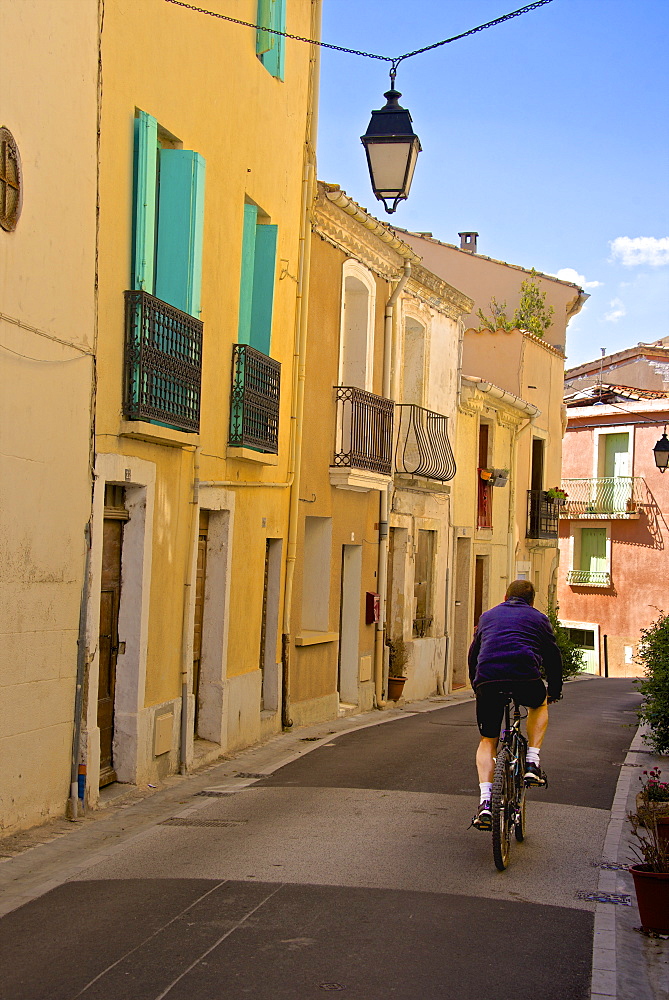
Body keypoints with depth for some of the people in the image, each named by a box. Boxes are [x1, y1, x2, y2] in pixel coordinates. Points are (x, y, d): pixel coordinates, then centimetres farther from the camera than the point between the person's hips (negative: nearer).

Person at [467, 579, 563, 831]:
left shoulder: (488, 616, 28)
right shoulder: (538, 618, 21)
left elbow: (473, 655, 33)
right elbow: (552, 656, 24)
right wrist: (555, 690, 37)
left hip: (488, 681, 1)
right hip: (526, 680, -1)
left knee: (487, 741, 16)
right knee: (539, 704, 34)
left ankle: (485, 801, -2)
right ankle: (532, 763, 20)